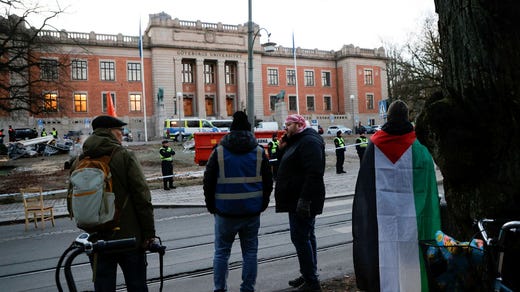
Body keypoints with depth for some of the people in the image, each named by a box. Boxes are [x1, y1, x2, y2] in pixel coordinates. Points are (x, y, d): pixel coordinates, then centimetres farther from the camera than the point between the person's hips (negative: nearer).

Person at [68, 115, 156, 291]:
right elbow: (142, 197, -15)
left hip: (96, 239, 4)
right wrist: (149, 232, -9)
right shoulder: (124, 156, -10)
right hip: (129, 237, -4)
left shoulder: (80, 162, 4)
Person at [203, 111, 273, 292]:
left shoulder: (219, 151, -3)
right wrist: (262, 205, 15)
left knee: (221, 252, 11)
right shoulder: (259, 152, 1)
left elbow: (208, 182, 0)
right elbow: (268, 182, 5)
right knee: (250, 252, 11)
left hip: (225, 212, -1)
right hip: (252, 212, 1)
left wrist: (211, 207, 11)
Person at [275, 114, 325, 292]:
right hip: (297, 199, 11)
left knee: (300, 237, -9)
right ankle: (308, 276, 25)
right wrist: (282, 149, 7)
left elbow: (314, 173, -25)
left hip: (303, 200, -11)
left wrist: (304, 199, -29)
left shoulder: (309, 141, -14)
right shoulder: (296, 141, 18)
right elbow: (286, 164, 23)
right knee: (305, 237, 15)